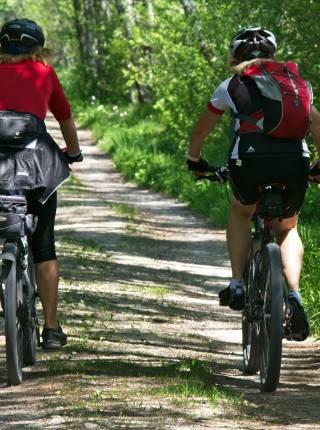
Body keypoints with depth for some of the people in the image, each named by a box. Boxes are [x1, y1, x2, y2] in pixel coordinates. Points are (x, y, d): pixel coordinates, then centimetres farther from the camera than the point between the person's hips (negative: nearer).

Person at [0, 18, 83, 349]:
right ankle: (51, 328, 13)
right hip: (35, 158, 0)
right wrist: (73, 155, 51)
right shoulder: (44, 74, 20)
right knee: (43, 246, 13)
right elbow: (66, 121, 33)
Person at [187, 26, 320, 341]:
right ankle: (294, 295, 4)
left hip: (249, 161, -1)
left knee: (240, 212, 32)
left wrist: (194, 160, 46)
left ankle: (237, 285, 18)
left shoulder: (231, 85, 20)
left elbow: (200, 131, 28)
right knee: (287, 229, 26)